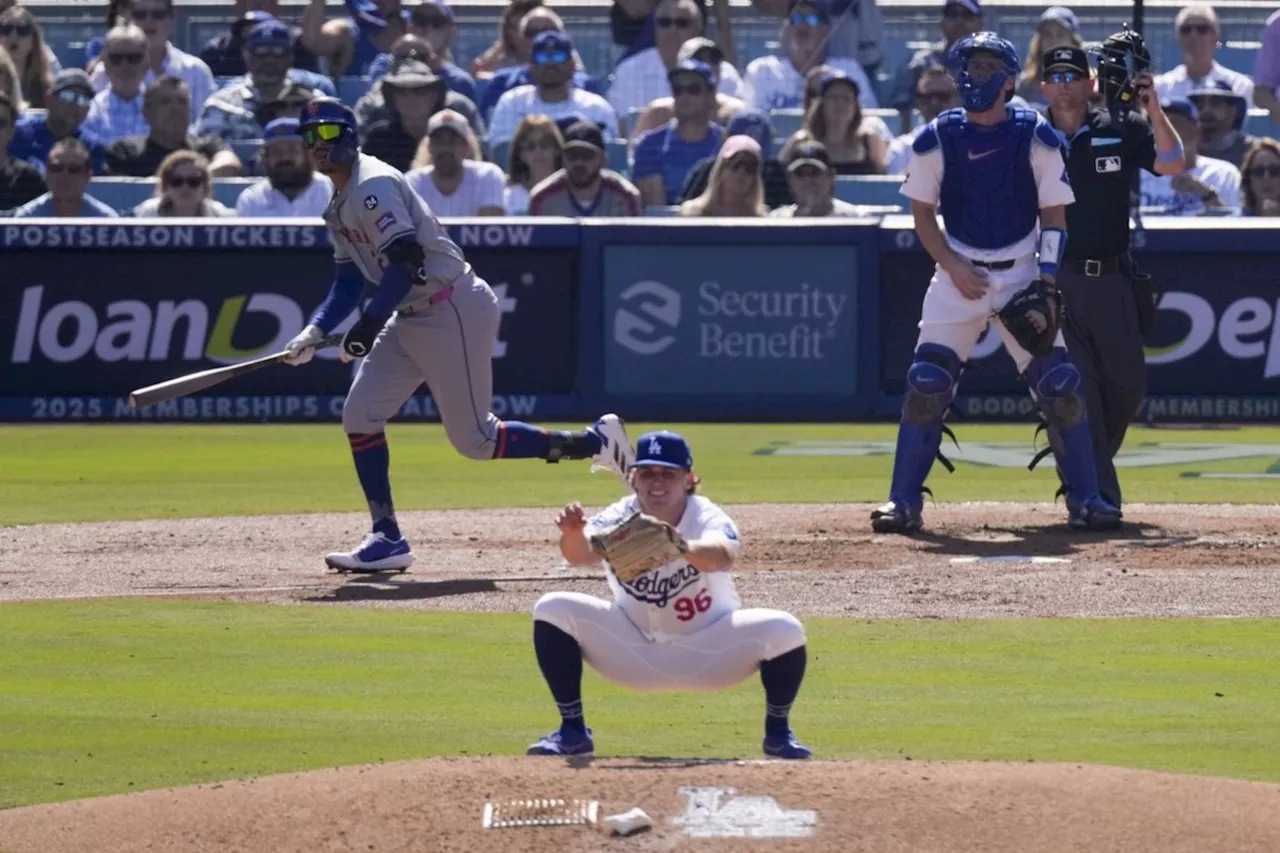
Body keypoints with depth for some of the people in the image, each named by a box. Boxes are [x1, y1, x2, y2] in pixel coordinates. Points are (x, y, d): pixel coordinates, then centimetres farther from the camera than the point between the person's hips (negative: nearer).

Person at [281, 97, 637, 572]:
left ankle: (595, 442, 6)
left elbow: (408, 260, -27)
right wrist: (315, 331, -1)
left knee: (474, 440, -6)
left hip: (454, 310, -10)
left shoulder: (372, 186, -17)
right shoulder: (340, 205, 14)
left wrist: (370, 324, -30)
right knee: (360, 415, 1)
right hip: (412, 317, 10)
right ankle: (387, 539, 4)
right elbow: (348, 283, 15)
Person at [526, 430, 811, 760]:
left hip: (711, 651, -2)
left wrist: (684, 548, -68)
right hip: (634, 653, 2)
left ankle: (778, 732, 1)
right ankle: (572, 731, -4)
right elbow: (582, 552, -37)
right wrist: (573, 534, -61)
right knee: (553, 611, -18)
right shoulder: (618, 519, -16)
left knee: (785, 631, -27)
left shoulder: (707, 518, -21)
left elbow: (723, 556, -46)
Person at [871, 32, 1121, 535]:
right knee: (926, 383, -9)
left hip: (1022, 273, 0)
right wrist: (953, 266, -10)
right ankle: (903, 502, -3)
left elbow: (1054, 216, -1)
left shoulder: (1036, 137, -5)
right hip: (959, 273, 1)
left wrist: (1045, 286, -10)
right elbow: (922, 214, 5)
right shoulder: (937, 139, -3)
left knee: (1060, 384, -7)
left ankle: (1085, 499, 5)